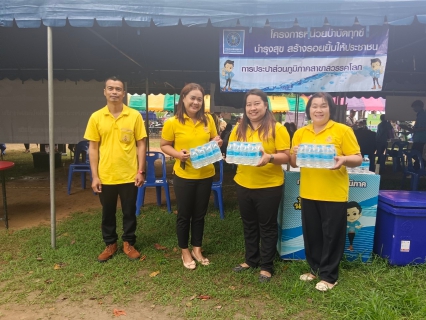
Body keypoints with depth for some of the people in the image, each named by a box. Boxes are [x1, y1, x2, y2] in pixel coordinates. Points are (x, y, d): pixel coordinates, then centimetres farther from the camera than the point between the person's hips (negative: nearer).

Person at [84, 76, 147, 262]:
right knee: (107, 213, 14)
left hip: (129, 175, -1)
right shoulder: (96, 117, 0)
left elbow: (141, 145, 0)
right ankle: (110, 244, 32)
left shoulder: (134, 116, -3)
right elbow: (93, 148, 2)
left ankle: (129, 244, 29)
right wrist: (95, 176, -2)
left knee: (129, 212, 11)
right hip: (105, 176, 1)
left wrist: (141, 171, -5)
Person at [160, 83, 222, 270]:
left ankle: (197, 249, 34)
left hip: (205, 175, 3)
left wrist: (217, 143, -9)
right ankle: (185, 252, 29)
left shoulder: (208, 120, 1)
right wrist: (177, 154, -20)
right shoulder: (173, 122, -10)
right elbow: (164, 145, -2)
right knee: (184, 215, 11)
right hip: (183, 176, -3)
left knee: (200, 215, 16)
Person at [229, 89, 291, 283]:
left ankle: (266, 266, 22)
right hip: (244, 185, 5)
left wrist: (269, 158, -29)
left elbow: (286, 157, -11)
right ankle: (251, 259, 35)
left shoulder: (277, 128, -8)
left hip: (269, 186, -4)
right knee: (249, 225, 18)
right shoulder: (239, 129, 5)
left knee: (267, 226, 8)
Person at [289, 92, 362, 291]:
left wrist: (343, 159, -25)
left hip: (334, 193, -4)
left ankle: (329, 276, 21)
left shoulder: (343, 130, -4)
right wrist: (295, 154, -13)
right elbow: (293, 163, 9)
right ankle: (315, 268, 32)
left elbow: (358, 159, -5)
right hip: (308, 193, 4)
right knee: (311, 233, 14)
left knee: (332, 235, 6)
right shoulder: (300, 133, 7)